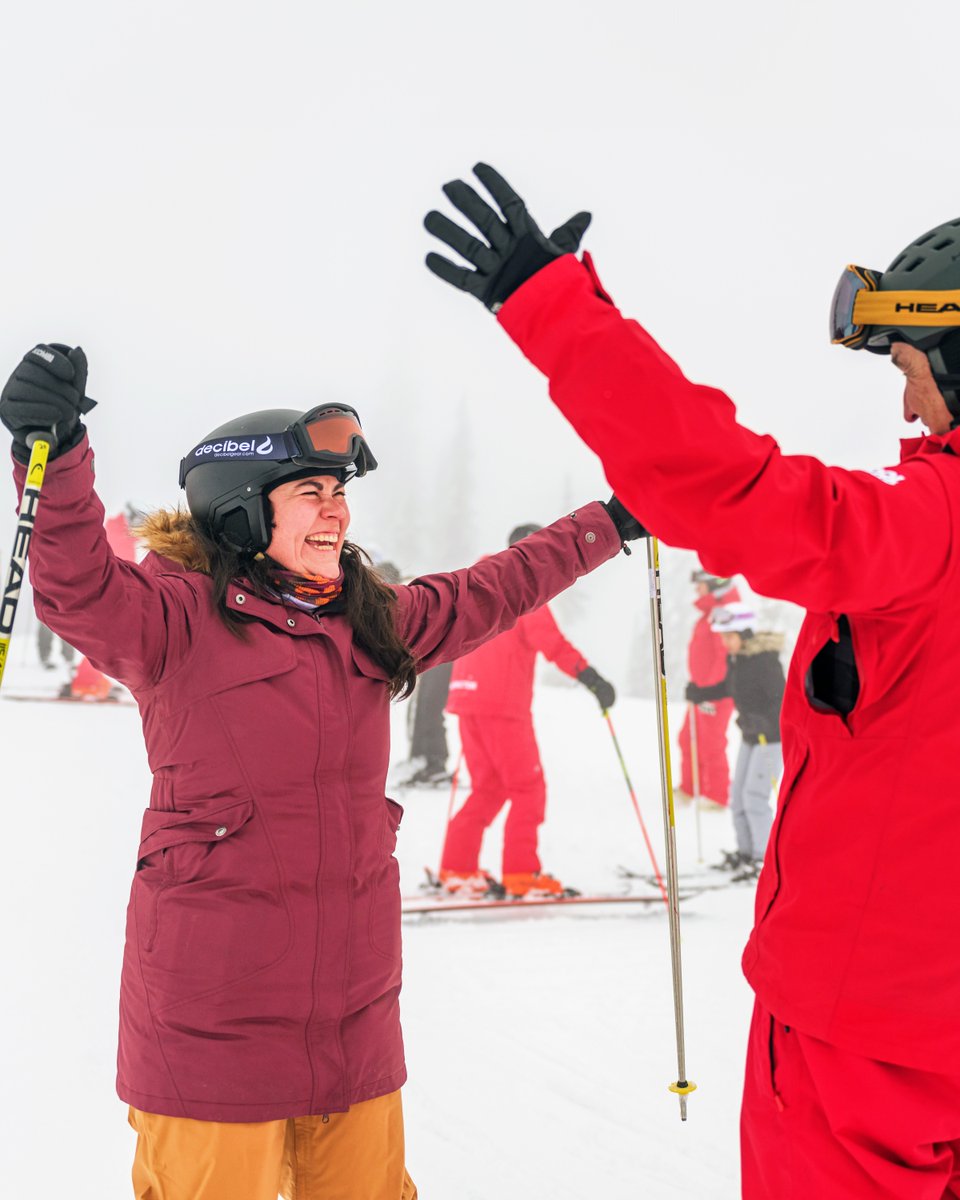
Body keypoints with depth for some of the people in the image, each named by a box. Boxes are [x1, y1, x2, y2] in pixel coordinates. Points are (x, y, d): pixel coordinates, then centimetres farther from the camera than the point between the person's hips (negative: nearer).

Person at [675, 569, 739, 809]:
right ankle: (689, 789, 26)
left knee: (710, 744, -2)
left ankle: (718, 796, 8)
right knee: (689, 739, 16)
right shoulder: (711, 611, 14)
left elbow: (726, 657, -24)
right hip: (703, 689, 10)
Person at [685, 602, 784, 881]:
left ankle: (766, 860, -3)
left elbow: (781, 698, -27)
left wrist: (763, 721, -41)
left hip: (773, 735, -9)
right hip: (751, 735, 9)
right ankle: (746, 852, 23)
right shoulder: (735, 658, 3)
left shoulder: (765, 660, -23)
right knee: (739, 795, 11)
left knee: (754, 796, -11)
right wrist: (700, 694, 7)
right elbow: (728, 687, 19)